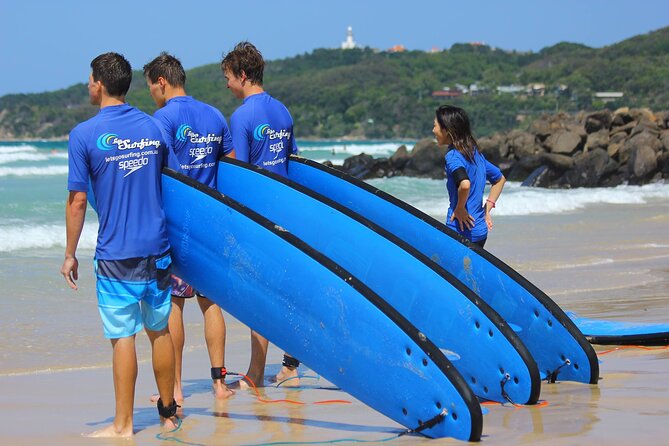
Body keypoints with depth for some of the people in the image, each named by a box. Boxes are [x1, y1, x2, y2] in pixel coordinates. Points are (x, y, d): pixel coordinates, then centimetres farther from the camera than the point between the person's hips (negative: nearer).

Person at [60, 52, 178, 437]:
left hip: (116, 253, -4)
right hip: (158, 247, 5)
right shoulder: (153, 127, 6)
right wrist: (174, 241, 23)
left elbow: (78, 201, -9)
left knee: (123, 336, -1)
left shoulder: (85, 135, -8)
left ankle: (123, 425, 4)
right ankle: (169, 413, 23)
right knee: (160, 330, 14)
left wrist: (70, 254, 0)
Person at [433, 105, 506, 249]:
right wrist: (487, 208, 19)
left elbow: (465, 184, -35)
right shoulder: (475, 153, 12)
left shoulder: (453, 156, -15)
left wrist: (459, 208, -18)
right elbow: (500, 179, 24)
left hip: (460, 232, -9)